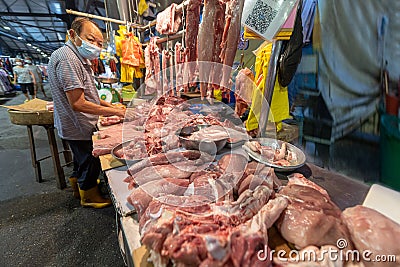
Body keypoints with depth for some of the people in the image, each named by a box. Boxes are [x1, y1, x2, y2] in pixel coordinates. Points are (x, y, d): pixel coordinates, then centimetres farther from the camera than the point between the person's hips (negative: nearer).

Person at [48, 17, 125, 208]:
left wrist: (110, 105, 7)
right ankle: (89, 196, 30)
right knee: (90, 163, 8)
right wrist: (116, 112, -27)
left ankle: (78, 182, 52)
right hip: (78, 127, -10)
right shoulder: (67, 59, -24)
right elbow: (78, 104, -29)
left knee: (82, 158, 28)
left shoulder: (78, 58, 11)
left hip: (80, 124, 10)